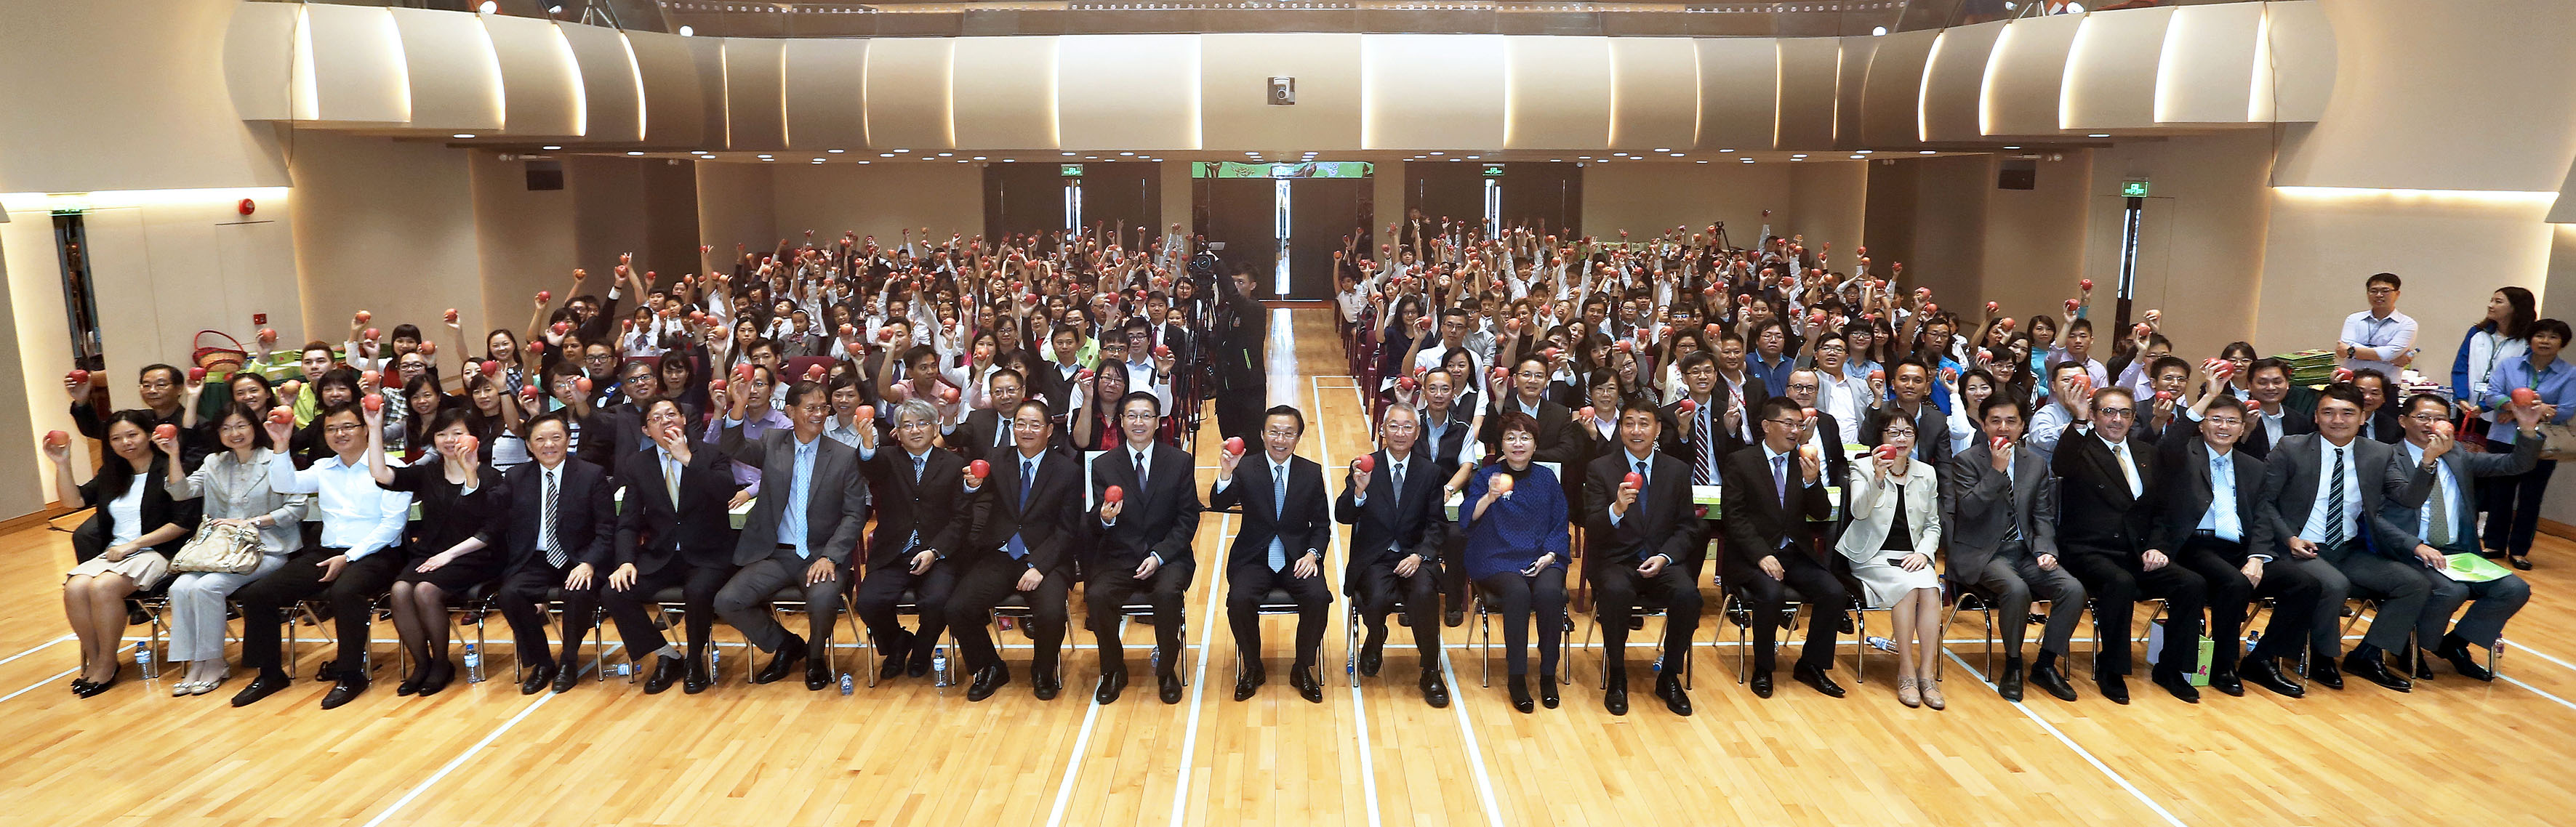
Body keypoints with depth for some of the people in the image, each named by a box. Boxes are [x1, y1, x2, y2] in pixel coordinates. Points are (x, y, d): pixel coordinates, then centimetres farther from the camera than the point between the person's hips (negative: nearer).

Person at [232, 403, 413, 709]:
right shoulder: (324, 469, 18)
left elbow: (392, 523, -10)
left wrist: (348, 558, -15)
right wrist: (281, 447, -8)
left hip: (374, 554, -7)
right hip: (326, 552, 7)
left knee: (344, 591, -38)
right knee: (256, 594, -7)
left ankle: (351, 675, -22)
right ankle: (269, 673, 7)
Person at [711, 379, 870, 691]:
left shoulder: (844, 456, 4)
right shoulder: (772, 444, 9)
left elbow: (855, 514, 0)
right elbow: (731, 447, -10)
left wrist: (830, 557, -14)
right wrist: (739, 403, -27)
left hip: (820, 556, -2)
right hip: (774, 555, 3)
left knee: (823, 598, -33)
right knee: (726, 601, -17)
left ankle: (816, 655, 2)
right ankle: (785, 645, 11)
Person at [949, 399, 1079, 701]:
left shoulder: (1068, 471, 2)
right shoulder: (997, 465, 9)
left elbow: (1066, 530, -2)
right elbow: (962, 514, 1)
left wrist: (1038, 567, -15)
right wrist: (971, 487, -21)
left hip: (1045, 560, -2)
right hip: (999, 558, 3)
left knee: (1051, 614, -29)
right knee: (957, 608, -19)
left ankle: (1044, 672, 4)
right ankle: (990, 669, 8)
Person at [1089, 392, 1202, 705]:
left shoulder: (1180, 462, 3)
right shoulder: (1103, 465, 5)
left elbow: (1188, 519, 1)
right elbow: (1096, 524, 2)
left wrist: (1158, 556, -13)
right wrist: (1104, 518, -24)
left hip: (1167, 558, -1)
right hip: (1118, 558, 1)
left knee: (1167, 594, -32)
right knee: (1097, 595, -28)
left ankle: (1166, 669, -7)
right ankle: (1113, 670, -3)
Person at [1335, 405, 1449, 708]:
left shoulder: (1430, 471, 6)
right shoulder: (1364, 467, 1)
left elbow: (1436, 525, 5)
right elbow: (1343, 517, -9)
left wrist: (1420, 556, -12)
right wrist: (1359, 490, -29)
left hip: (1415, 556, 1)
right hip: (1373, 558, -1)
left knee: (1424, 593, -31)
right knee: (1378, 598, -30)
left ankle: (1431, 673, -11)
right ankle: (1375, 644, 8)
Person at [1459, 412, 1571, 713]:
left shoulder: (1547, 479, 13)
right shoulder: (1486, 476, 6)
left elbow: (1560, 527, 11)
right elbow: (1466, 521, -8)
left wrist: (1550, 555, -7)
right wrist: (1489, 497, -26)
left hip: (1542, 559, 2)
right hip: (1497, 560, -2)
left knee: (1549, 592, -31)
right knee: (1518, 592, -33)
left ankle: (1548, 674, -15)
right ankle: (1517, 677, -21)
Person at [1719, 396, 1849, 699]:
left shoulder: (1803, 462, 11)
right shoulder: (1741, 462, -1)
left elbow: (1822, 514, 6)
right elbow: (1735, 516, -8)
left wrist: (1812, 481, -13)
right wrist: (1762, 555, -20)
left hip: (1796, 555, 5)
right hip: (1753, 557, -4)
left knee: (1835, 592, -19)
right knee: (1772, 593, -32)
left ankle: (1811, 665, 2)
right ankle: (1762, 670, -9)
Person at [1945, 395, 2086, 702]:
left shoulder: (2036, 463, 13)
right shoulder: (1966, 460, -2)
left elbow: (2043, 515, 13)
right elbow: (1969, 508, -16)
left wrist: (2045, 550, -4)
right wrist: (1996, 469, -19)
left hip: (2025, 551, 5)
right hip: (1983, 554, -5)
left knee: (2073, 589, -19)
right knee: (2017, 589, -34)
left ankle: (2045, 665, -2)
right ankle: (2012, 665, -11)